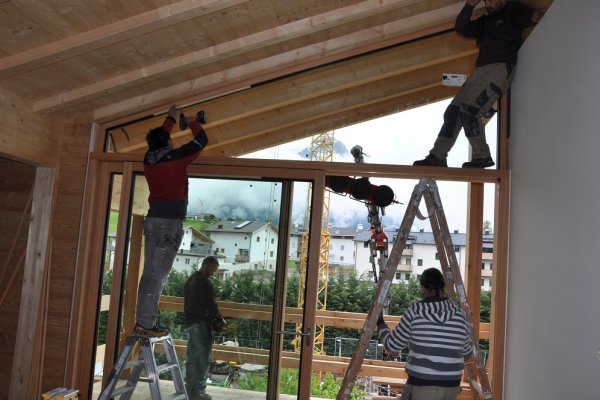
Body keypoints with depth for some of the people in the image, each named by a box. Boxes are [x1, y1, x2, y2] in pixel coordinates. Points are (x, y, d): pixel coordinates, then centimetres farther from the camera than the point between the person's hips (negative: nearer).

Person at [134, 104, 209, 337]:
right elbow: (202, 141, 7)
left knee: (149, 272, 10)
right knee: (157, 274, -6)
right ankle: (146, 324, -4)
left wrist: (171, 118, 44)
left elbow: (159, 138, 33)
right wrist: (192, 122, 25)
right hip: (170, 222, -7)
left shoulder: (148, 158, 12)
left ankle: (142, 321, 14)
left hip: (153, 219, 7)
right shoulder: (176, 157, -5)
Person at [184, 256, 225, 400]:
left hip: (190, 322, 10)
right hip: (200, 323, -10)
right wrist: (220, 319, -3)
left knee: (192, 356, 14)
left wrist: (213, 317, 16)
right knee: (203, 357, -6)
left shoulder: (191, 279, 16)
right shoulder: (203, 282, -15)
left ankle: (190, 388, 19)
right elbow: (210, 304, -17)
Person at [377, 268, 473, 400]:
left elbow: (392, 344, -1)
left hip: (422, 386, -4)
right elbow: (466, 352, 13)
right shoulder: (459, 314, -1)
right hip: (450, 386, 4)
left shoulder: (415, 312, -11)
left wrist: (380, 323, 15)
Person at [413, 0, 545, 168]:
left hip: (501, 68, -7)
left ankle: (482, 156, -14)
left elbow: (531, 16, -5)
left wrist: (535, 17, -27)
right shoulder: (485, 21, 27)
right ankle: (437, 156, -3)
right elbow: (461, 28, 16)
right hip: (480, 71, 7)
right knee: (452, 111, -3)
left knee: (468, 111, -22)